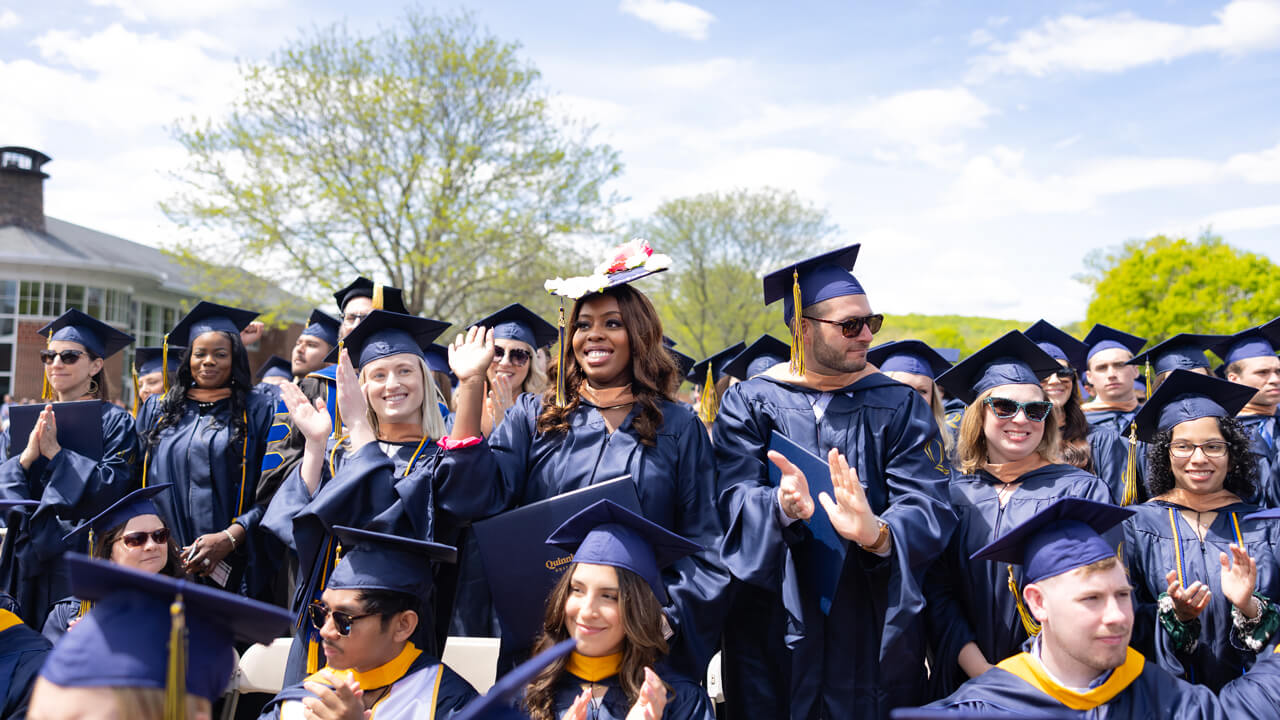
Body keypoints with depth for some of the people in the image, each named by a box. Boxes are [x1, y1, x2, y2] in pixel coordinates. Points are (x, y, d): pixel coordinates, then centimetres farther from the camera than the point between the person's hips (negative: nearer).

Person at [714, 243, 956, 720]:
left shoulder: (899, 407, 0)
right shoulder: (749, 403, 0)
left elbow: (929, 510, -11)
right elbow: (734, 499, -12)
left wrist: (876, 533, -33)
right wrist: (782, 506, -34)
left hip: (876, 631, 1)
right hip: (774, 624, 0)